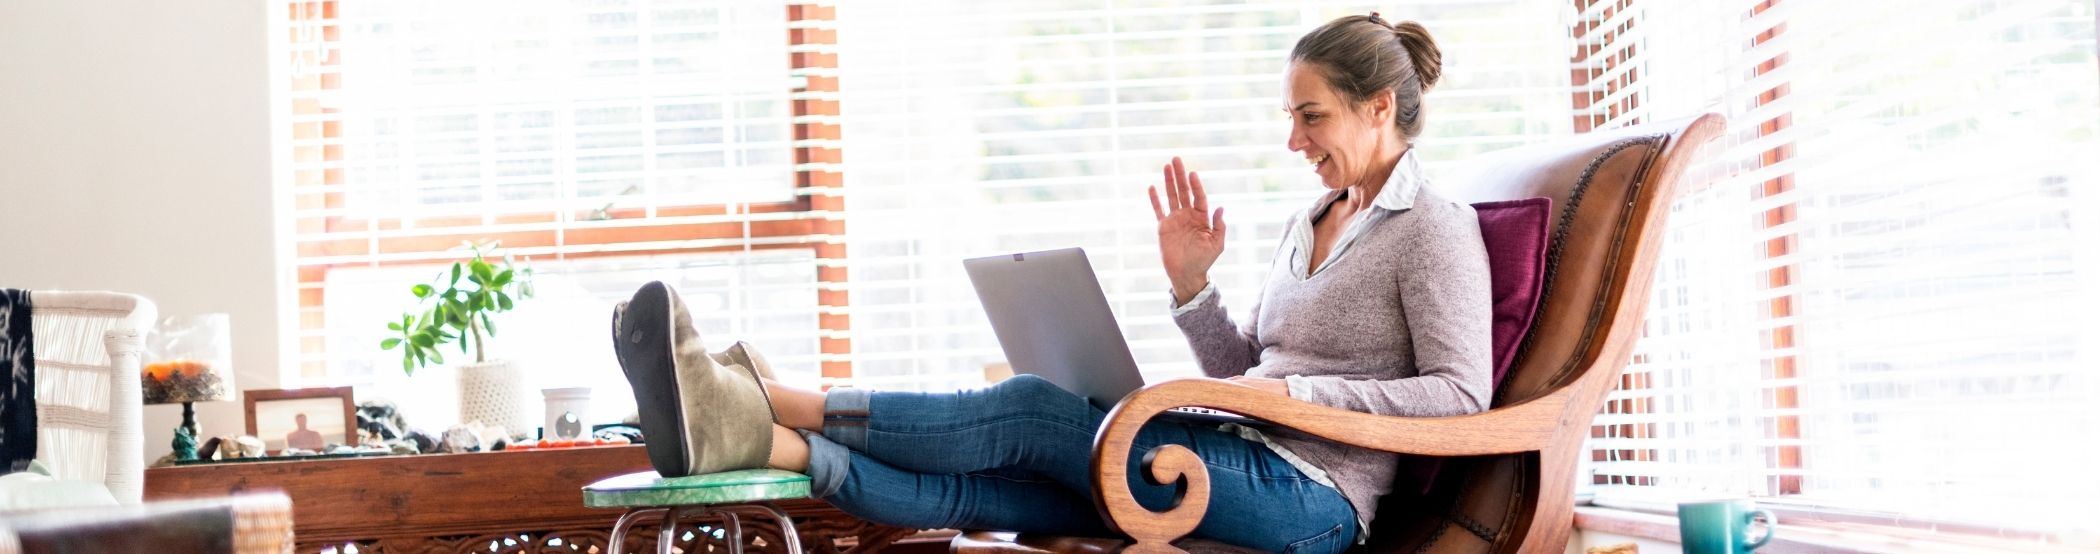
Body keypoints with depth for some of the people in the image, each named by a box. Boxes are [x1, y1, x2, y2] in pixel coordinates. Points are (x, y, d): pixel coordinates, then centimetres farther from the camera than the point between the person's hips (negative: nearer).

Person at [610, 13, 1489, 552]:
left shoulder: (1435, 230, -1)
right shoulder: (1309, 226, 23)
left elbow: (1461, 394, -12)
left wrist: (1297, 392, -15)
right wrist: (1190, 286, 6)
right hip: (1241, 465, 8)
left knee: (1031, 410, -21)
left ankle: (761, 404, -25)